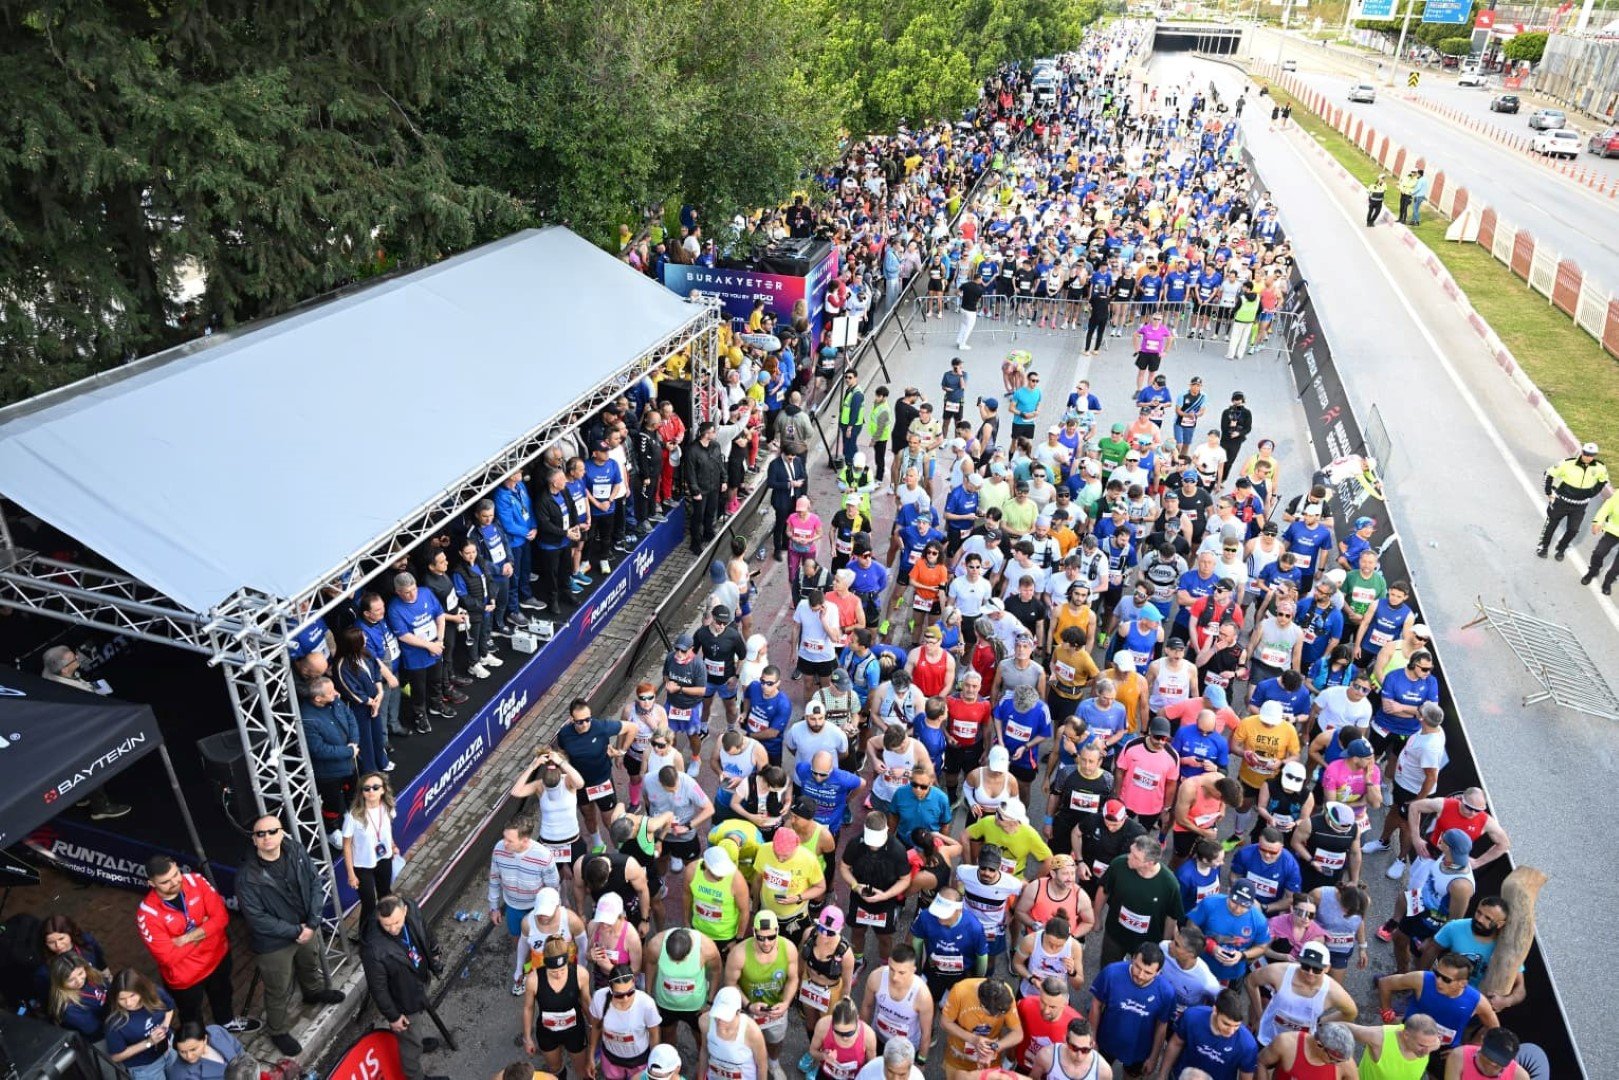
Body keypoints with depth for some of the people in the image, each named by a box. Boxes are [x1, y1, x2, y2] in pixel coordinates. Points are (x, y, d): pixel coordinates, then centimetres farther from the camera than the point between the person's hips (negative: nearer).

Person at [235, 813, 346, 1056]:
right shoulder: (247, 875, -28)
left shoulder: (297, 854, -16)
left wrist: (312, 923, -15)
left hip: (307, 929, 5)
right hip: (274, 942, -5)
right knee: (279, 991, 13)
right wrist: (294, 931, -20)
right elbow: (257, 918, -24)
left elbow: (316, 884, -7)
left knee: (310, 965, 32)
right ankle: (279, 1032, 39)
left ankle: (314, 992, 63)